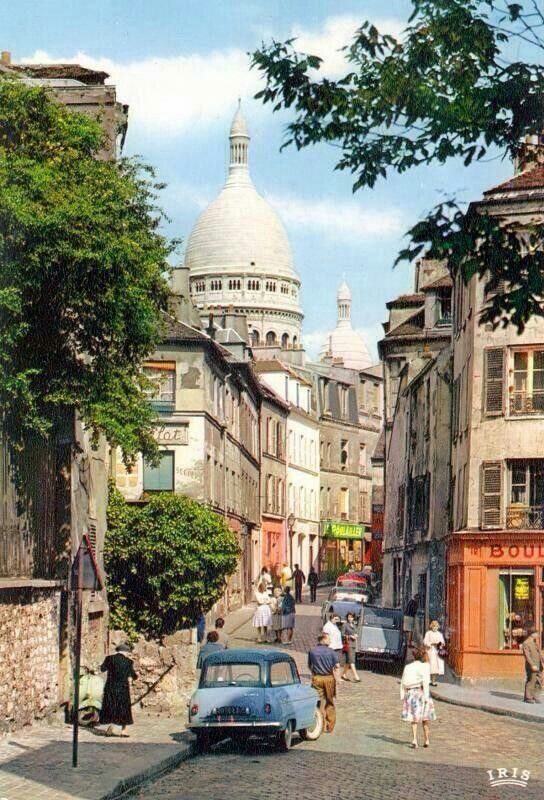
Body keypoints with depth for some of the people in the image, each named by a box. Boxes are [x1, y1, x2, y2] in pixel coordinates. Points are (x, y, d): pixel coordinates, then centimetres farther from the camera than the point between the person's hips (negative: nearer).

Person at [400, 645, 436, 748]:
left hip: (410, 693, 3)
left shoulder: (408, 666, 9)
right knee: (425, 717, 11)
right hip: (421, 692, -3)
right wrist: (426, 696, -13)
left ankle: (414, 739, -6)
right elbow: (425, 682, -13)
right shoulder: (424, 666, -5)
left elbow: (403, 682, 7)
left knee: (414, 718, 7)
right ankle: (426, 740, 17)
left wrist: (402, 695, 8)